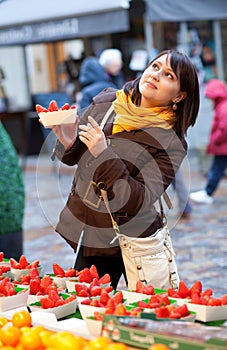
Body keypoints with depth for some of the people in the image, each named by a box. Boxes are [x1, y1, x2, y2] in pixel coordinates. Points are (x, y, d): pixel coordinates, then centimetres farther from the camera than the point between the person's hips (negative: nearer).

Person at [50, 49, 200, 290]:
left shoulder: (171, 142, -16)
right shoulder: (105, 101, -2)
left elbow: (141, 201, -24)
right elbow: (74, 157, 10)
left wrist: (105, 155, -29)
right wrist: (68, 142, -13)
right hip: (89, 236, 4)